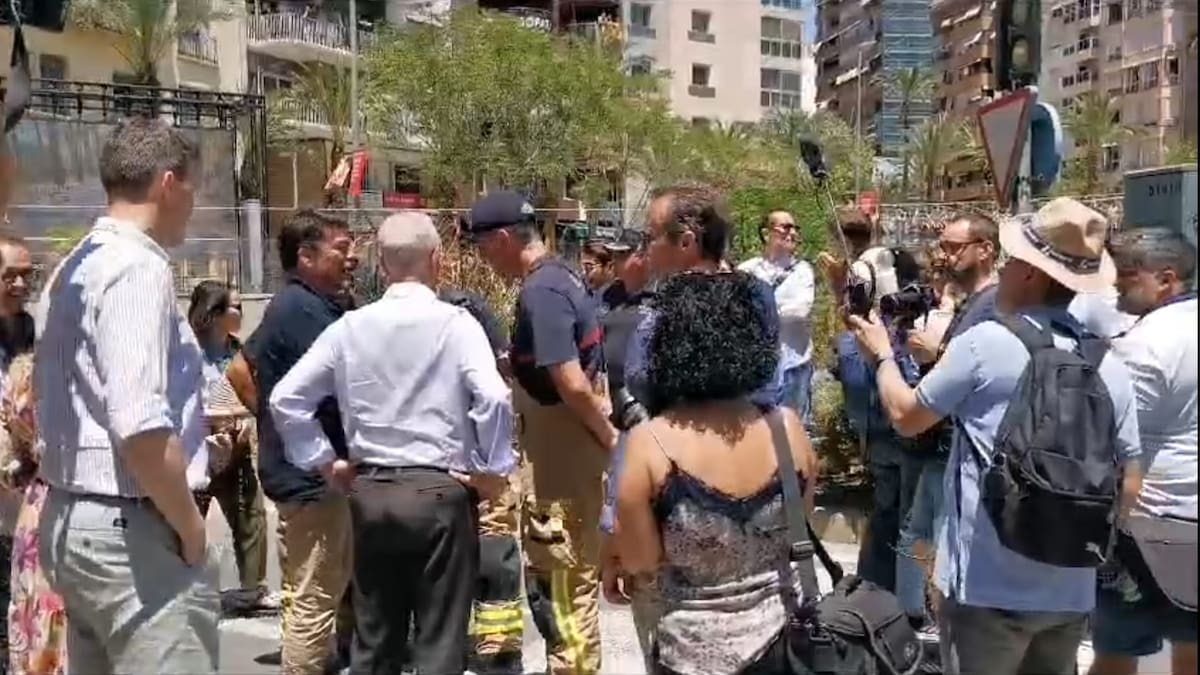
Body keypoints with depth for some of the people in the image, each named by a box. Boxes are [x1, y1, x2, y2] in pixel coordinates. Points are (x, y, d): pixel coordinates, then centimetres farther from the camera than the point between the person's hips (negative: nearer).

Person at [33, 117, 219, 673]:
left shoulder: (72, 270, 13)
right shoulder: (138, 268, -17)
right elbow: (140, 428, -26)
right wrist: (189, 525, -13)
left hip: (70, 519, 10)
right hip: (133, 531, -10)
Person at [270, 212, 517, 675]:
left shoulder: (350, 326, 1)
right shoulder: (454, 322, -9)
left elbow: (286, 399, 2)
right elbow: (494, 398, -22)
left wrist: (325, 462, 9)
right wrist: (494, 470, -10)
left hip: (370, 492, 4)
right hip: (440, 491, -4)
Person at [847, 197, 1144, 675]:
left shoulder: (986, 342, -13)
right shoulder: (1109, 365, 1)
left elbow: (905, 416, -1)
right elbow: (1128, 484, 7)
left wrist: (882, 354, 15)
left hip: (988, 584, -5)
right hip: (1071, 590, 5)